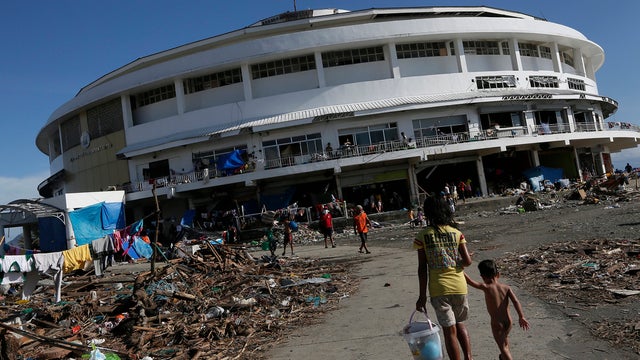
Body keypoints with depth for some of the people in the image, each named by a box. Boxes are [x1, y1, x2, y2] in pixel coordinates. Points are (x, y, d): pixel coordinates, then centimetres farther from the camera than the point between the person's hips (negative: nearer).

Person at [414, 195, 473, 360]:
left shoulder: (421, 236, -5)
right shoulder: (456, 233, -1)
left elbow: (422, 269, -6)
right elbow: (467, 261, -6)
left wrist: (422, 296, -1)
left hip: (438, 289, -2)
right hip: (459, 286, 3)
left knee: (450, 331, 7)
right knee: (460, 324, 24)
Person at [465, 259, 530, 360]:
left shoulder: (486, 287, -14)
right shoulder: (506, 287, -3)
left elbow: (470, 281, -16)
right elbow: (515, 301, -10)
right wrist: (521, 317, -11)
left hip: (496, 323, -6)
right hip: (508, 321, 6)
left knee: (503, 347, 5)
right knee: (505, 338, 33)